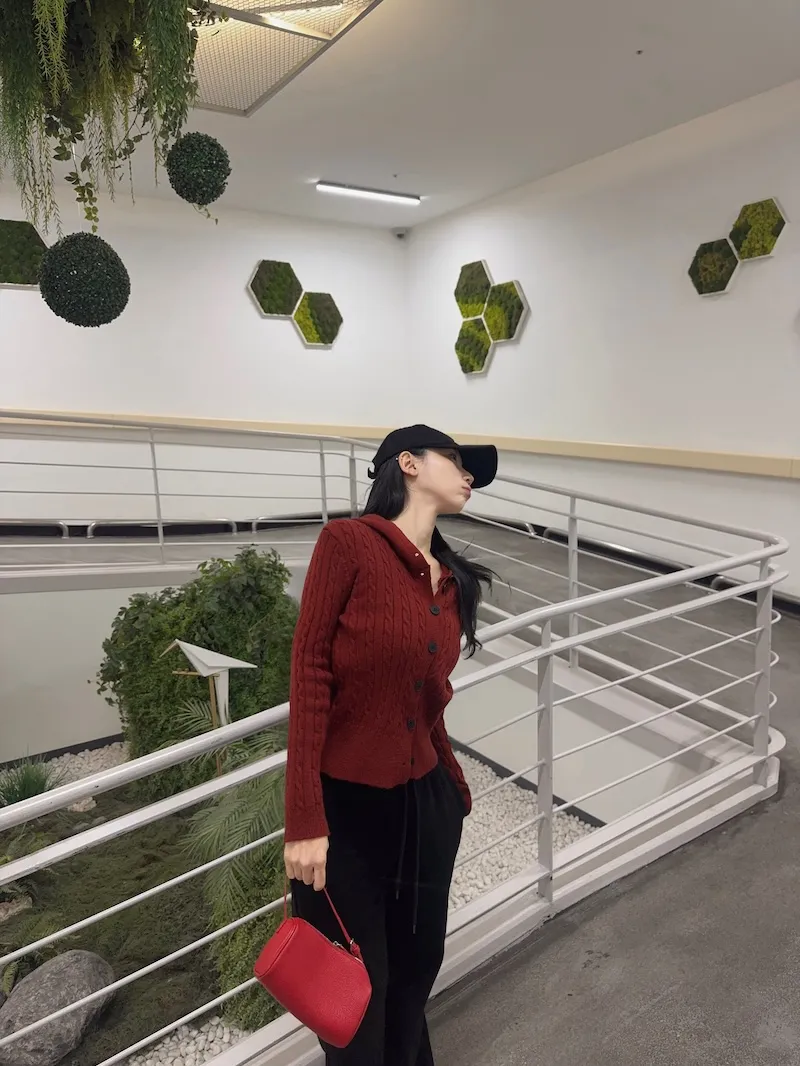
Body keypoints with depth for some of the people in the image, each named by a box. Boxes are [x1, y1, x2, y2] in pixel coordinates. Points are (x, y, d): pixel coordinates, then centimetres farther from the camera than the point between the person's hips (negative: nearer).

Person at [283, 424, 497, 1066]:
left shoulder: (450, 579, 4)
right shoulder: (348, 542, -15)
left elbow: (429, 702, 9)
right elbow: (310, 676, -17)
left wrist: (456, 790, 16)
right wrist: (304, 822, -18)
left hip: (425, 803, 6)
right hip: (344, 807, -6)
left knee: (418, 966, 24)